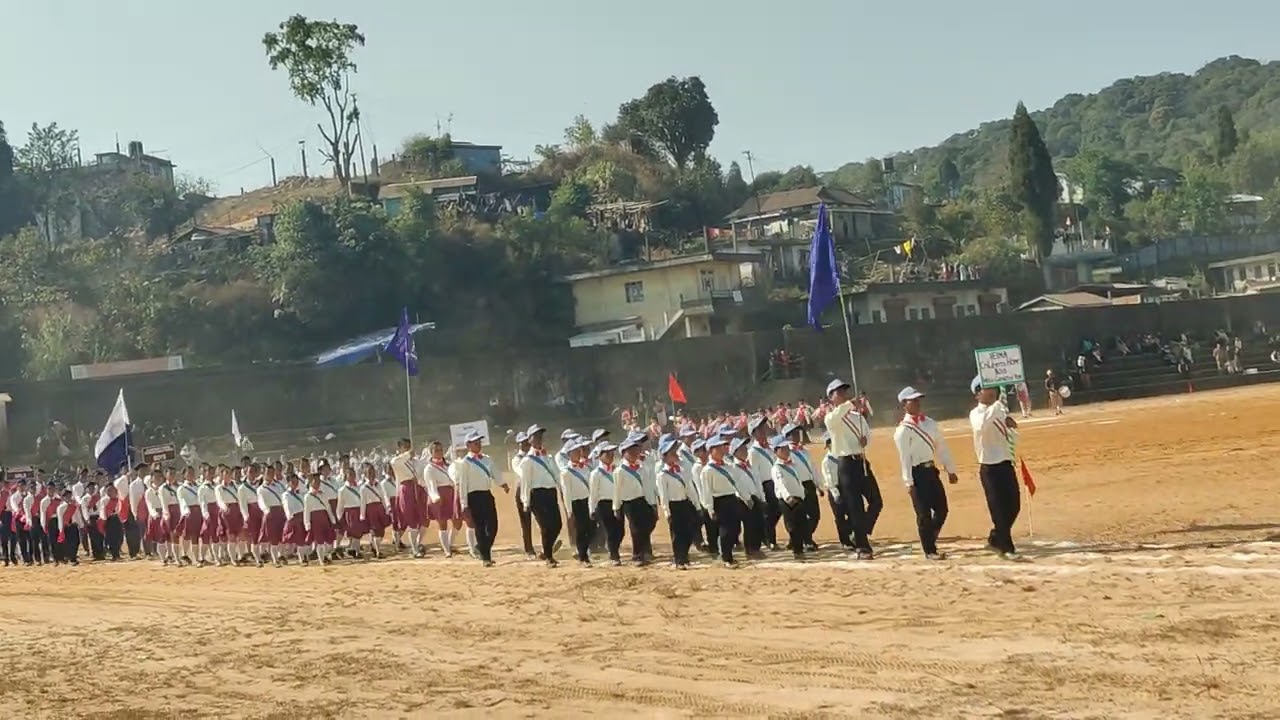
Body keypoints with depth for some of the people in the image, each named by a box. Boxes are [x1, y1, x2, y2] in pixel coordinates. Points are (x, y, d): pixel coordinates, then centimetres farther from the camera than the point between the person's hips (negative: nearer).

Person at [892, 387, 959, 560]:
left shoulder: (930, 422, 10)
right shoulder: (903, 430, -11)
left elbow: (942, 447, 13)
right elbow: (904, 457, -15)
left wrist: (950, 470, 13)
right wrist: (908, 482, -19)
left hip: (931, 470, 7)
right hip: (917, 473, -7)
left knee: (941, 509, 10)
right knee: (924, 513, -2)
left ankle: (929, 539, 29)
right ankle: (929, 550, 8)